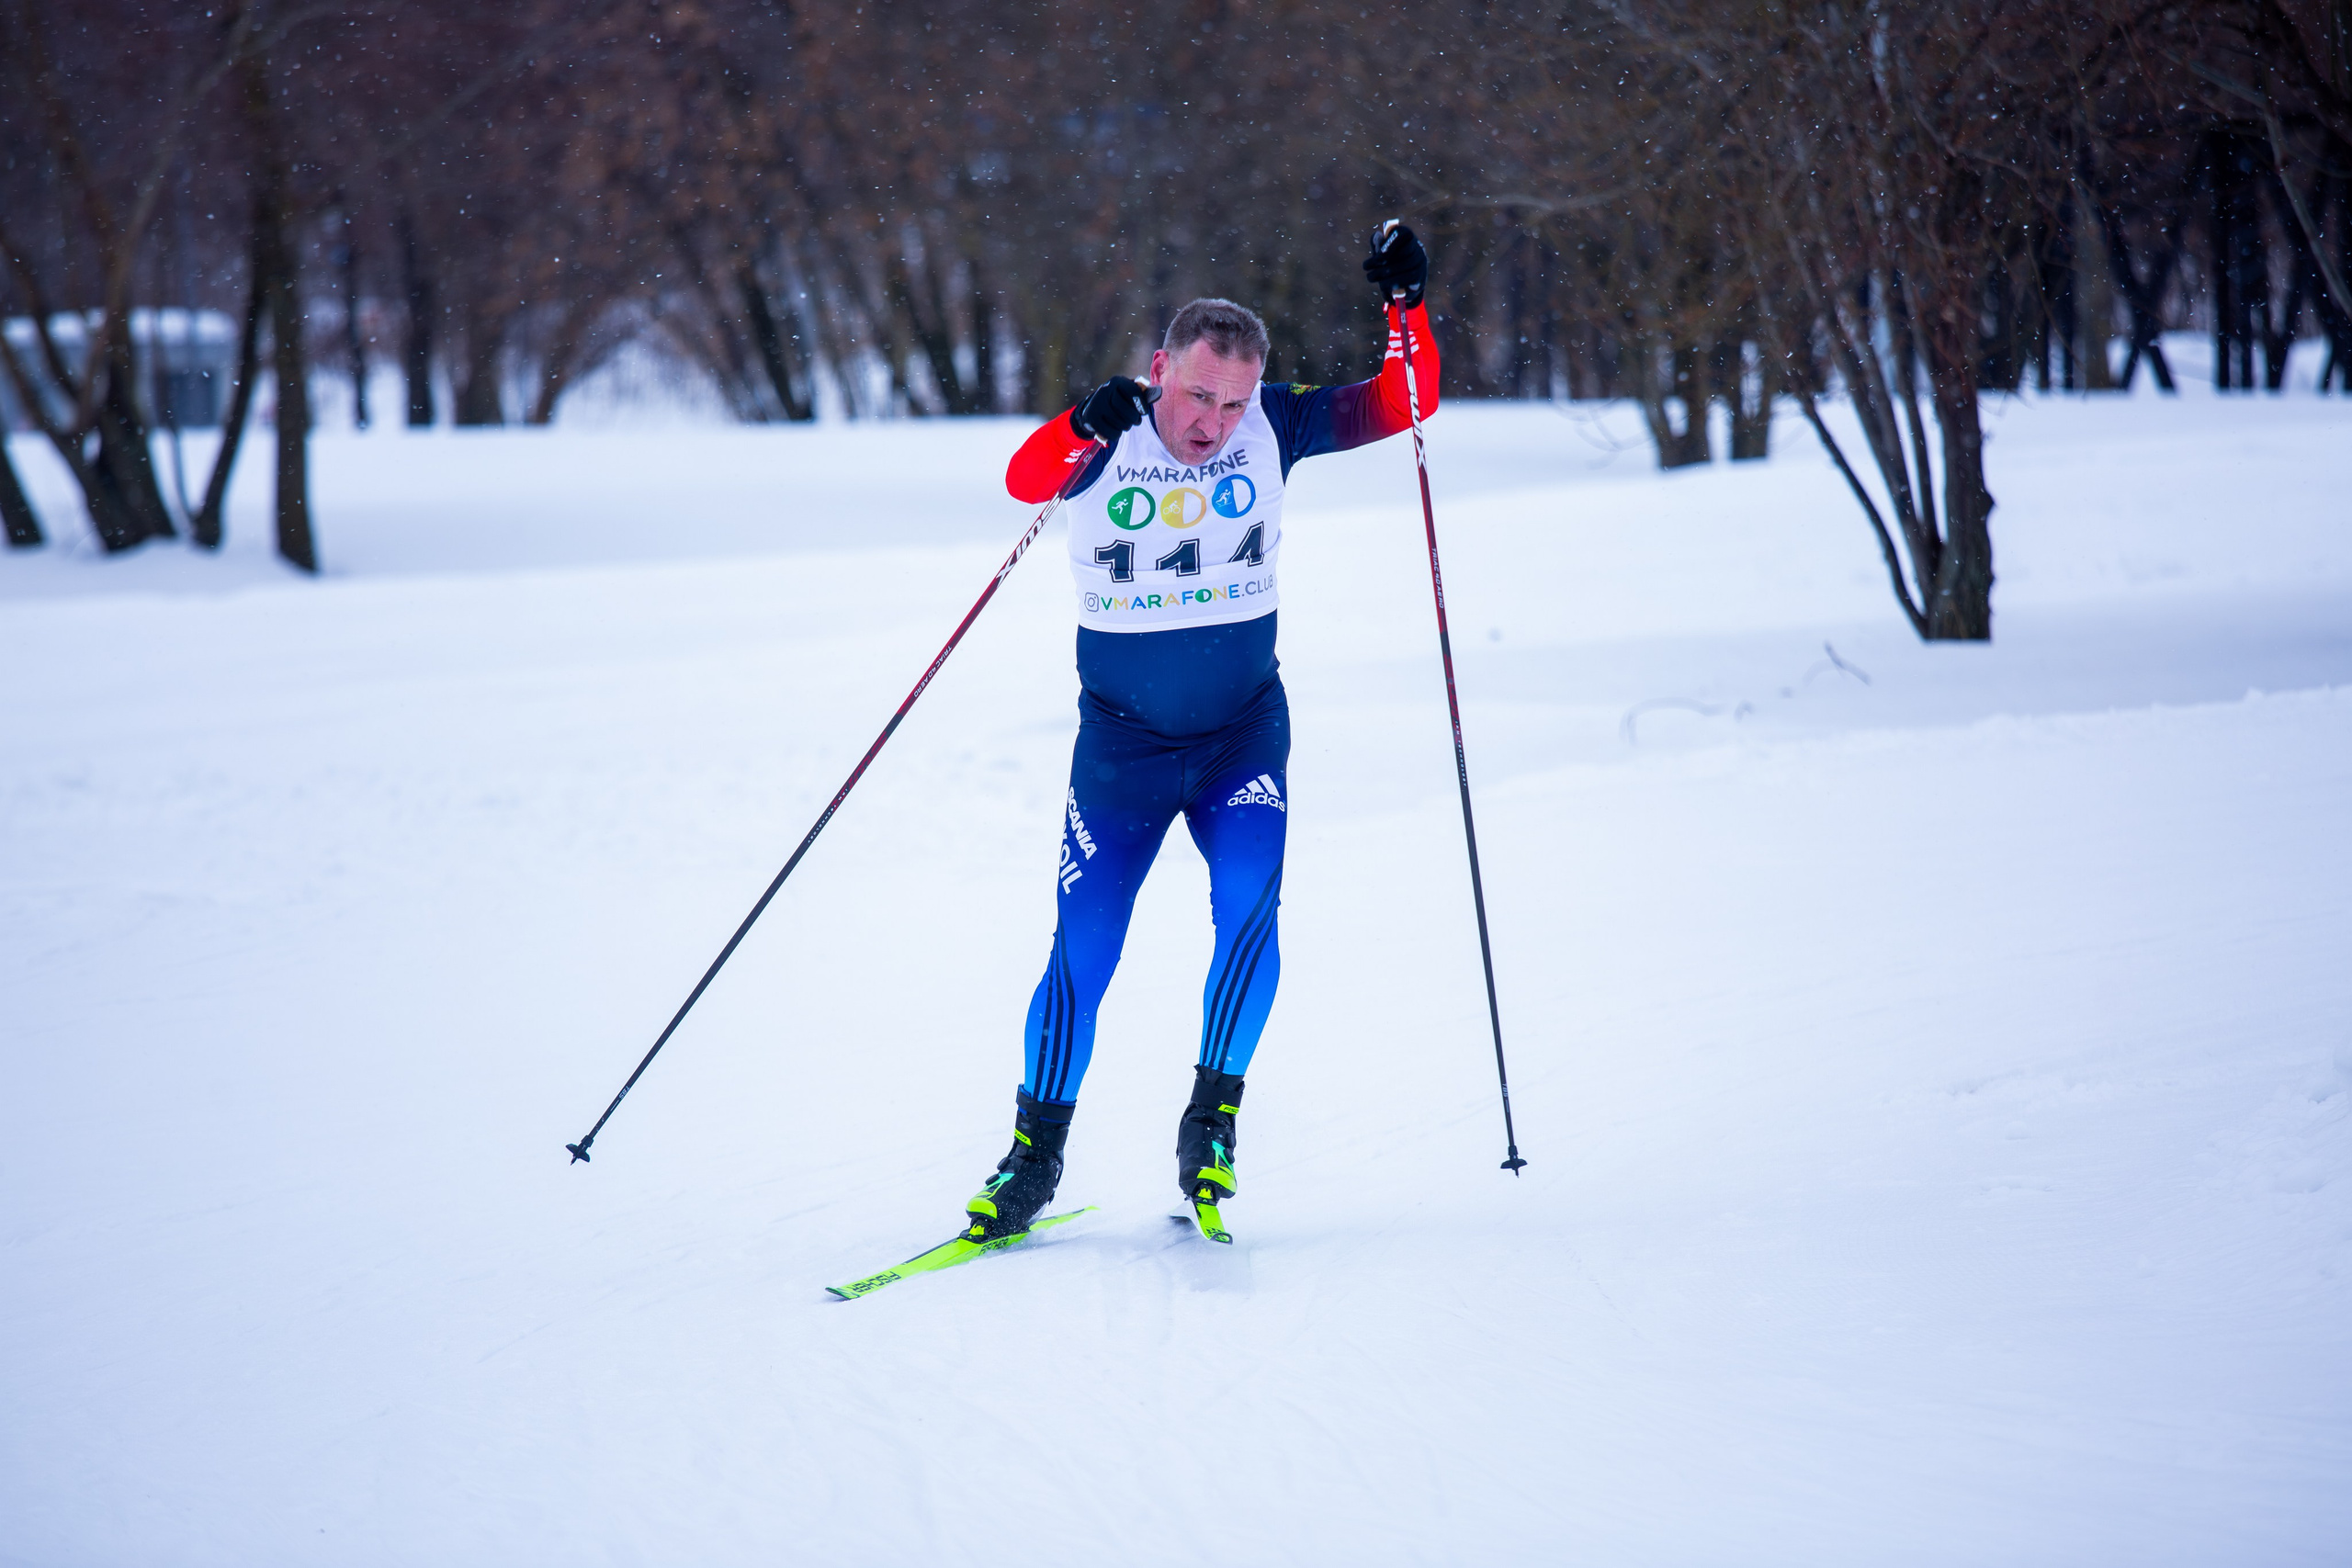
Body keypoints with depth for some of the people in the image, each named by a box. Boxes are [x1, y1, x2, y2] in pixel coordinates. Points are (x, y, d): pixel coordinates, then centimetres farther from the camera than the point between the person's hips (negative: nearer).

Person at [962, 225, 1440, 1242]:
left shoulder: (1272, 428, -8)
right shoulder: (1107, 439, -14)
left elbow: (1405, 404, -9)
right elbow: (1025, 480, -32)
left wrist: (1406, 305, -23)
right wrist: (1084, 431, -51)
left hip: (1244, 733, 1)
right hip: (1121, 741, -1)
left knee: (1249, 902, -21)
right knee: (1082, 954, 1)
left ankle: (1212, 1121, -4)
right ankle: (1034, 1156, 17)